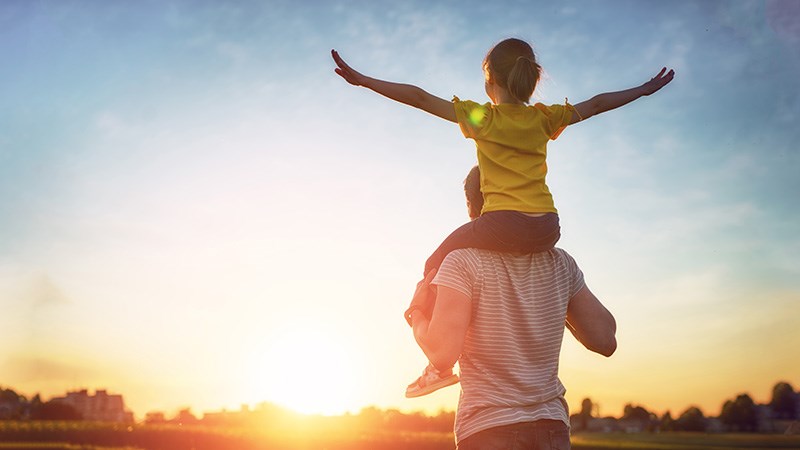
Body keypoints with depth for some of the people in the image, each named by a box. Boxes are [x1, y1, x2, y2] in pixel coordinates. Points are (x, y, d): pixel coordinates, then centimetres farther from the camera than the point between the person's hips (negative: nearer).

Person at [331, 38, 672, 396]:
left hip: (502, 225, -4)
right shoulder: (545, 118, 14)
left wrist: (363, 80, 4)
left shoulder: (482, 117, 4)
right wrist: (646, 89, 41)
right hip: (547, 229, 5)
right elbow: (595, 104, 26)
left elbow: (419, 97, 1)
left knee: (437, 265, 17)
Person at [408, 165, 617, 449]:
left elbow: (442, 353, -18)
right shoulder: (561, 264, 3)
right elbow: (605, 341, 5)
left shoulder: (464, 262, -9)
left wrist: (417, 311, 1)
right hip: (552, 427, 4)